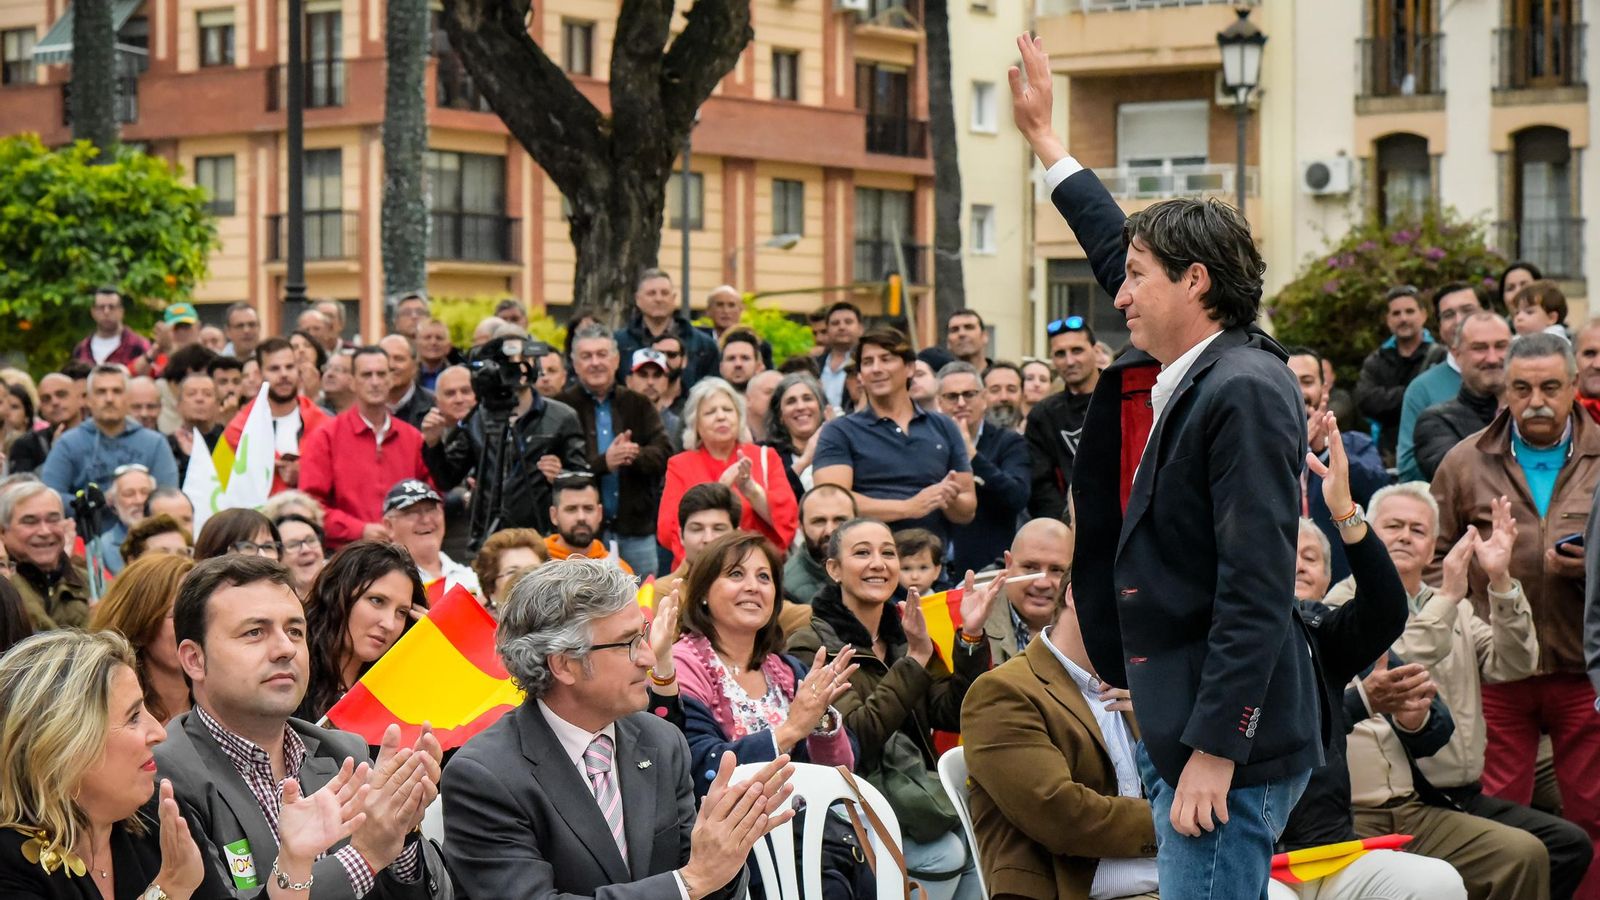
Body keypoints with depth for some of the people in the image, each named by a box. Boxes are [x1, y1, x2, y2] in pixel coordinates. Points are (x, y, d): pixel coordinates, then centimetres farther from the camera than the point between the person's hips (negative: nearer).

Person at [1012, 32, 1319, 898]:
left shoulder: (1244, 392, -16)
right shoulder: (1167, 377, 11)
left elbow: (1257, 592, -21)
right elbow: (1118, 246, 30)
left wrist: (1214, 752, -23)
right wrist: (1042, 136, 37)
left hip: (1228, 751, -10)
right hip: (1174, 727, 10)